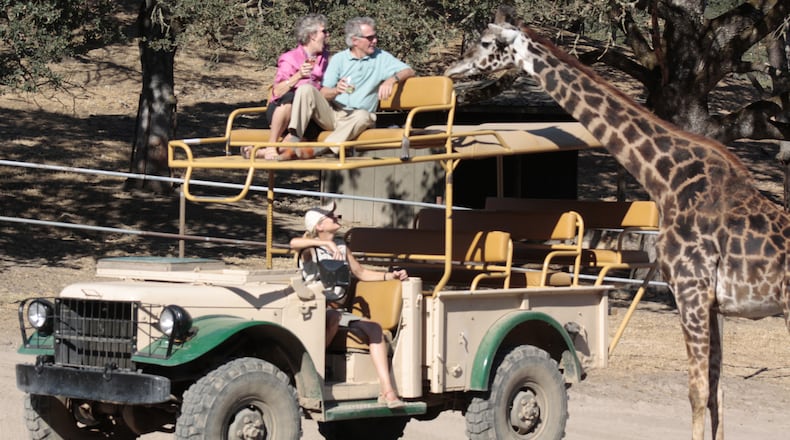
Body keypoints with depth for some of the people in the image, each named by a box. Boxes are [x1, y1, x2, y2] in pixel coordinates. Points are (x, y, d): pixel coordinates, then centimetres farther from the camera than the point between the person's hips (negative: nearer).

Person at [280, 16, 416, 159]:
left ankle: (324, 149, -44)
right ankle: (293, 139, -33)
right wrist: (336, 91, -24)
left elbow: (409, 71, -1)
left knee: (363, 116, -37)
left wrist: (392, 79, -22)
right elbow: (323, 94, 0)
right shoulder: (339, 59, 8)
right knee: (306, 89, -23)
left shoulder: (381, 58, 9)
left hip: (354, 118, -1)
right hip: (331, 114, 1)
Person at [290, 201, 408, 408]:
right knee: (333, 316, -40)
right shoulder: (311, 247, -5)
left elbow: (360, 272, 23)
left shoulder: (341, 246, 15)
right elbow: (294, 243, -30)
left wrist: (389, 276, 9)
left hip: (337, 309, 6)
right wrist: (325, 243, -40)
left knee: (374, 329, -15)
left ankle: (387, 391, -23)